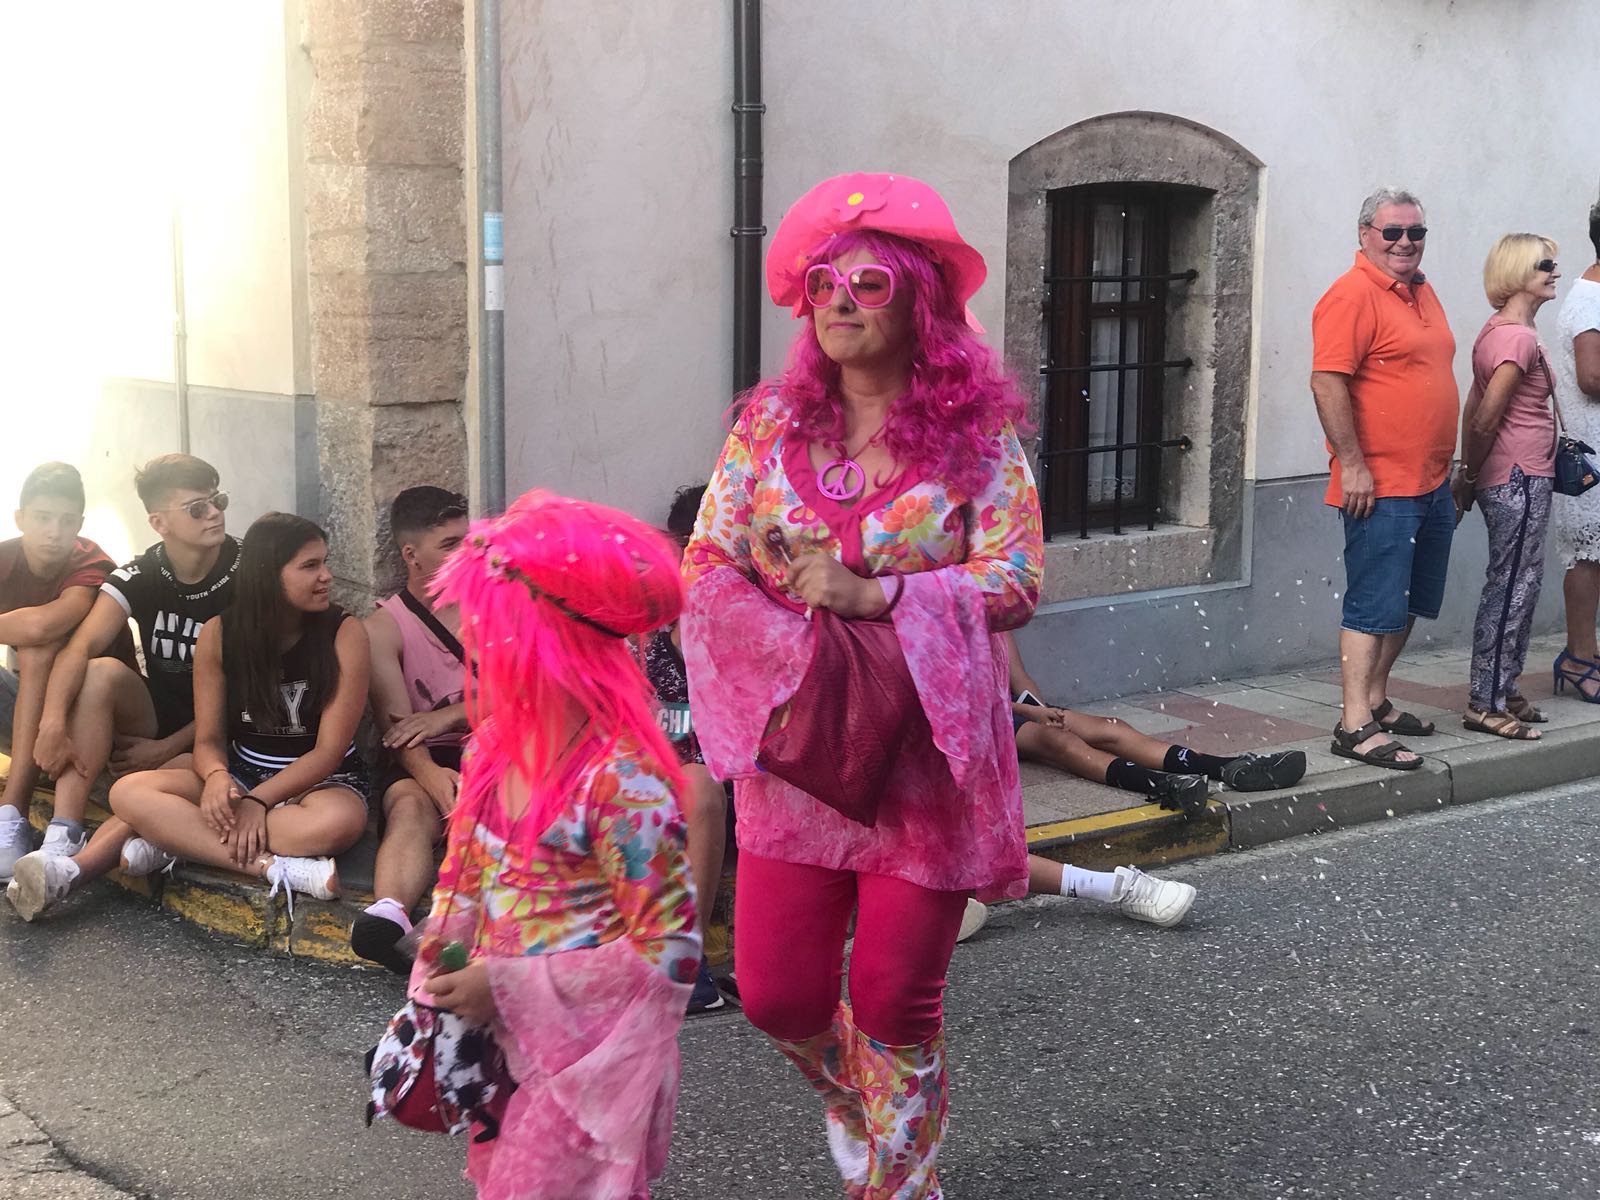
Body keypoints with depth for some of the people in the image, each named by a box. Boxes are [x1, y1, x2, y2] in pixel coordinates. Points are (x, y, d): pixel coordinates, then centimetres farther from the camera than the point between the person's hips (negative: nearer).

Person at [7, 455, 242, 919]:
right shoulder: (139, 579, -4)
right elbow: (81, 647, -18)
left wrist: (168, 748, -16)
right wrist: (53, 721, -36)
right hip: (153, 718, 3)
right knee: (102, 672, -28)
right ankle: (62, 839, -35)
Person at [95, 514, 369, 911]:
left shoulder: (344, 634, -13)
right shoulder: (219, 634, -4)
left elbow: (329, 751, -14)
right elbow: (208, 739, -2)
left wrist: (258, 801, -25)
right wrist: (216, 776, -26)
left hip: (320, 779, -3)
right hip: (242, 771, 3)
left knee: (340, 820, -41)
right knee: (129, 792, -22)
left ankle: (176, 841, -28)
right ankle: (271, 867, -33)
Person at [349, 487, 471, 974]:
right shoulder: (384, 628, 6)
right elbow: (398, 724, -8)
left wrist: (449, 716, -15)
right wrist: (428, 773, -29)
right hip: (424, 763, -2)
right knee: (411, 808, -37)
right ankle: (389, 914, -64)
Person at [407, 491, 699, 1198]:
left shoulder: (623, 779, -24)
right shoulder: (497, 741, -1)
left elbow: (669, 953, -21)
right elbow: (464, 873, 14)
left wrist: (509, 986, -21)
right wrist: (440, 962, -2)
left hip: (587, 1056, -7)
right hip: (502, 1033, 7)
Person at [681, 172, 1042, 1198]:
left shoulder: (977, 434, -3)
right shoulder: (771, 423, 5)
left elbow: (1016, 582, -11)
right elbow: (706, 566, 2)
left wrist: (873, 595, -21)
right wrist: (794, 644, -14)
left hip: (926, 749, -2)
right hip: (794, 742, 3)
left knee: (898, 999, 3)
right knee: (777, 993, 6)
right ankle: (855, 1096, 41)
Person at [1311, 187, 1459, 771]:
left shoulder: (1420, 291, 15)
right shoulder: (1353, 295, -13)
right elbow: (1328, 382, -20)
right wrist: (1352, 465, -22)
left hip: (1432, 483, 9)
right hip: (1380, 487, -9)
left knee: (1410, 603, 16)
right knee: (1375, 606, -7)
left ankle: (1376, 700, 27)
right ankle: (1355, 725, -3)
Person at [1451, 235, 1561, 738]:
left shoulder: (1497, 330, 14)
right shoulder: (1520, 338, -16)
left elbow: (1473, 411, 15)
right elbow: (1486, 419, -20)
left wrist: (1468, 477, 15)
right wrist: (1472, 477, -8)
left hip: (1519, 478, 10)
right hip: (1520, 477, -10)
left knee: (1514, 585, 15)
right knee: (1513, 587, -5)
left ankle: (1502, 693, 23)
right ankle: (1486, 703, 0)